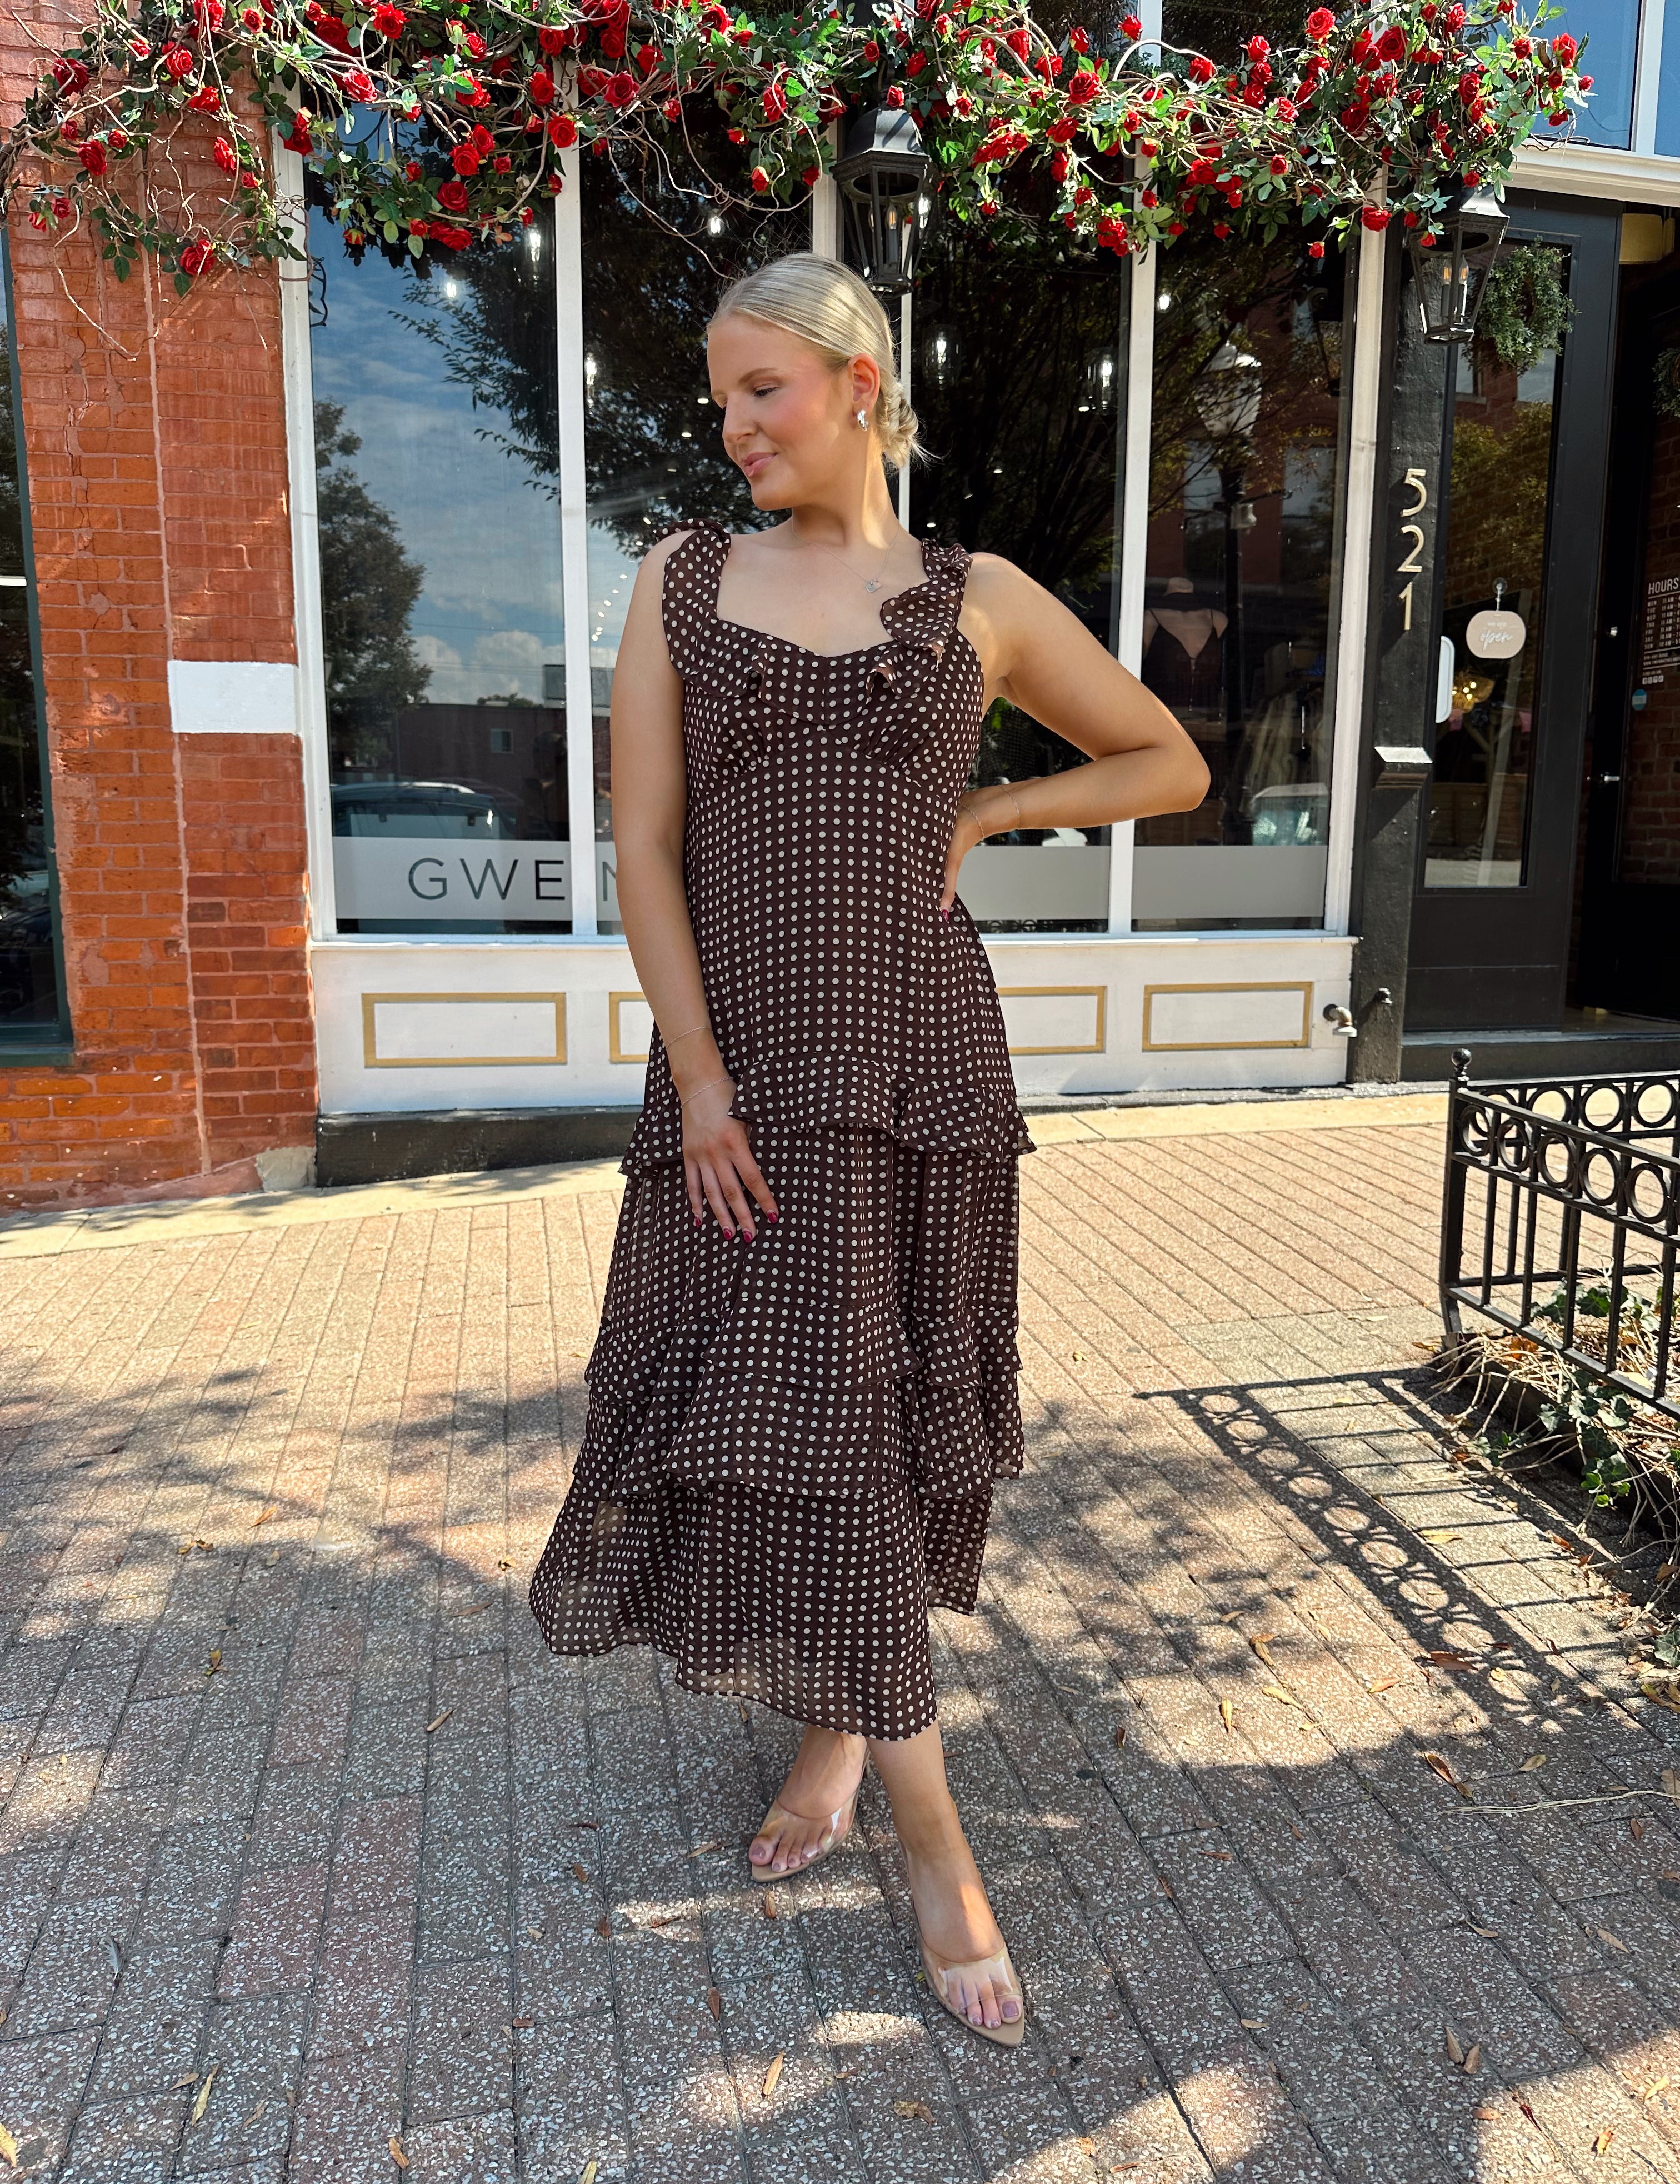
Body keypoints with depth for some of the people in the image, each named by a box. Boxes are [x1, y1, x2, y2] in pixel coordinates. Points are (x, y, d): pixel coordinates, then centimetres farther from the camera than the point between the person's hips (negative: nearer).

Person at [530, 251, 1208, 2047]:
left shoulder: (979, 600, 6)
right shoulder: (682, 581, 7)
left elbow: (1173, 765, 14)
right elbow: (643, 848, 0)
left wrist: (982, 816, 2)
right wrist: (702, 1085, -8)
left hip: (917, 1059, 0)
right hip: (740, 1060, 1)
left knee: (878, 1417, 7)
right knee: (792, 1419, 1)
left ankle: (841, 1733, 33)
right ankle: (933, 1841, 20)